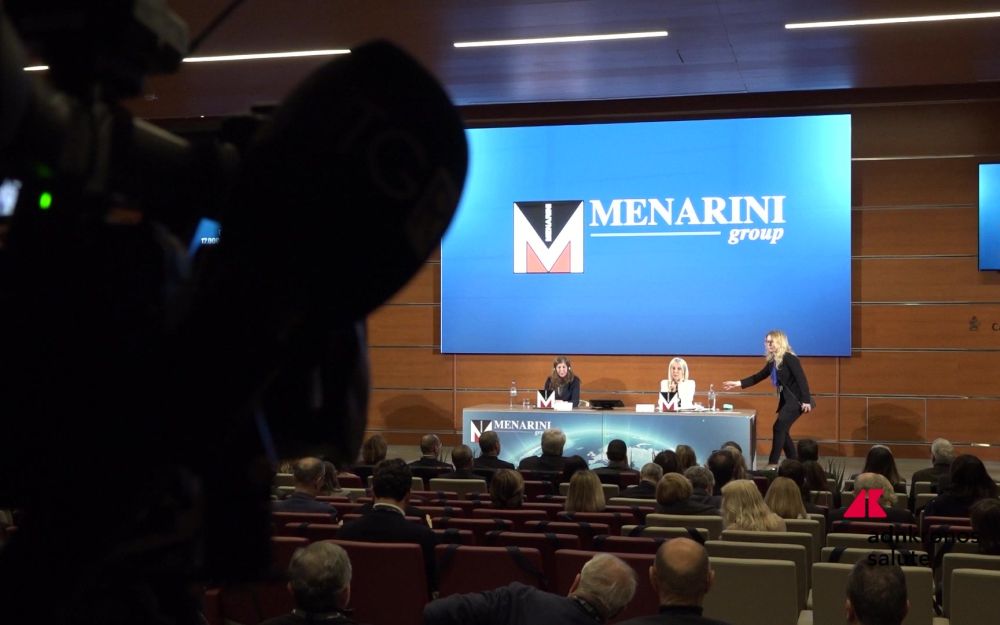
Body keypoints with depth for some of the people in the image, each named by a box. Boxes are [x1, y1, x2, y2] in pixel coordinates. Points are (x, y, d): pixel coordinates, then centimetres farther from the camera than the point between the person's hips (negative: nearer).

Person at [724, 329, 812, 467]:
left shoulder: (789, 358, -15)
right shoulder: (772, 361, 9)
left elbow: (802, 379, -19)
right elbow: (758, 377, 15)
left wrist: (806, 400, -25)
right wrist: (738, 383, 6)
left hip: (796, 399, -9)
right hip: (786, 399, 9)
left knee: (779, 427, -13)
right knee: (782, 430, 7)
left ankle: (773, 463, -9)